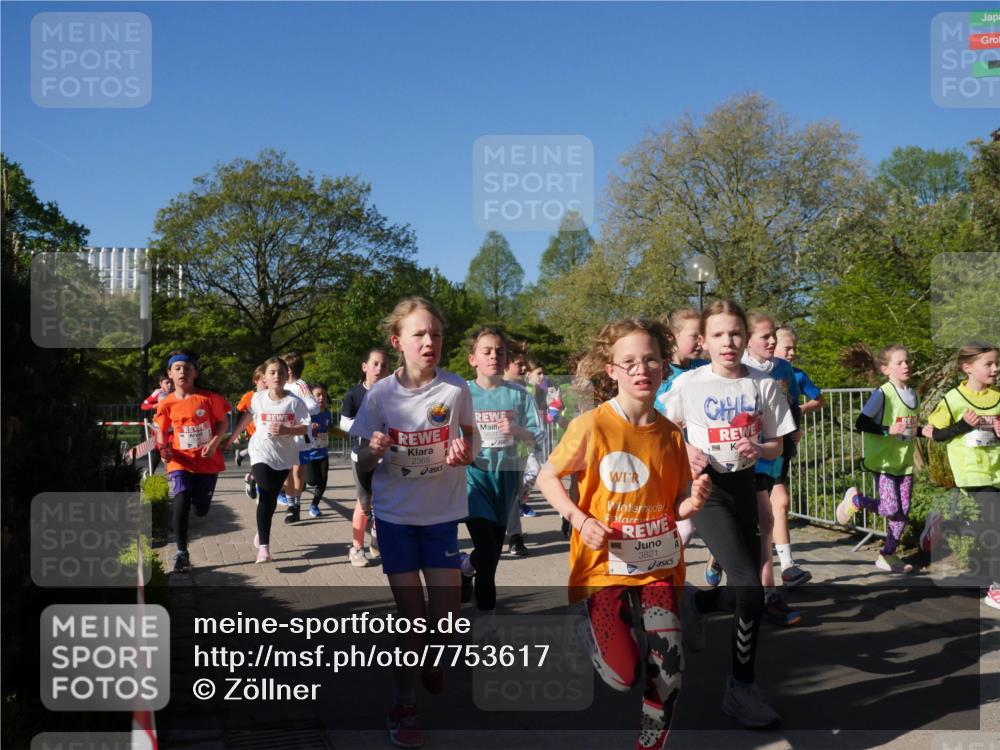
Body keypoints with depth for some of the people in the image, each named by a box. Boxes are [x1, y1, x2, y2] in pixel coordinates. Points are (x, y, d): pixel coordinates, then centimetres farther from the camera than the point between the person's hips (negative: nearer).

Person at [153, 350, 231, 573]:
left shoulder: (209, 397, -8)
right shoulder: (166, 404, -4)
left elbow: (222, 423, 1)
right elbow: (161, 433, 4)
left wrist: (214, 443, -15)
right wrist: (163, 449, -17)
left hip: (208, 462, 1)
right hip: (180, 462, -1)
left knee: (201, 509, 11)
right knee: (181, 503, -21)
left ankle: (196, 495, 50)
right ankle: (181, 553, -10)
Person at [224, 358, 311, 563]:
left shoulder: (294, 401, -11)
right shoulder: (258, 398, -5)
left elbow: (304, 428, -12)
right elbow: (247, 416, 13)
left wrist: (286, 430, -30)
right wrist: (232, 437, 20)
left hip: (283, 455, 1)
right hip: (261, 452, -1)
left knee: (270, 498, 11)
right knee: (266, 498, -12)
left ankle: (262, 531, 39)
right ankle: (263, 546, -5)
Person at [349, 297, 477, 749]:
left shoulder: (456, 390, -10)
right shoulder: (381, 395, -10)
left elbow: (472, 447, 6)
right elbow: (364, 466, -2)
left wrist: (463, 454, -17)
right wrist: (374, 452, -25)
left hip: (442, 514, 1)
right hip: (395, 514, -1)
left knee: (446, 616, 3)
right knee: (412, 614, 1)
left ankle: (431, 662, 38)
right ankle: (404, 704, 20)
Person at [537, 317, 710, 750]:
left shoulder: (670, 434, -1)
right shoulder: (591, 426, -13)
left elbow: (676, 506, 7)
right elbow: (546, 478, -4)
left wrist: (694, 502, -15)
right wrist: (580, 520, -18)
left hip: (658, 567, 3)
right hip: (603, 566, -3)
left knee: (669, 671, -4)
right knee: (622, 677, -8)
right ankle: (594, 628, 26)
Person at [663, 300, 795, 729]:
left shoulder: (764, 385, 0)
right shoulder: (688, 383, -6)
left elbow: (777, 448, 7)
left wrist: (758, 449, -16)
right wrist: (686, 452, -11)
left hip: (745, 486, 4)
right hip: (706, 486, -4)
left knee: (749, 590, 6)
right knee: (750, 589, -16)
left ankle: (695, 602, 38)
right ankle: (742, 688, 0)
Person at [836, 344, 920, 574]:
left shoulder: (914, 395, 9)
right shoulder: (882, 394, -13)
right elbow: (861, 423, -15)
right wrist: (889, 430, -23)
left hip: (905, 462, 7)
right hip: (884, 461, -6)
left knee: (903, 513, 5)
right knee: (891, 510, -10)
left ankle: (887, 556, 16)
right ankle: (855, 500, 16)